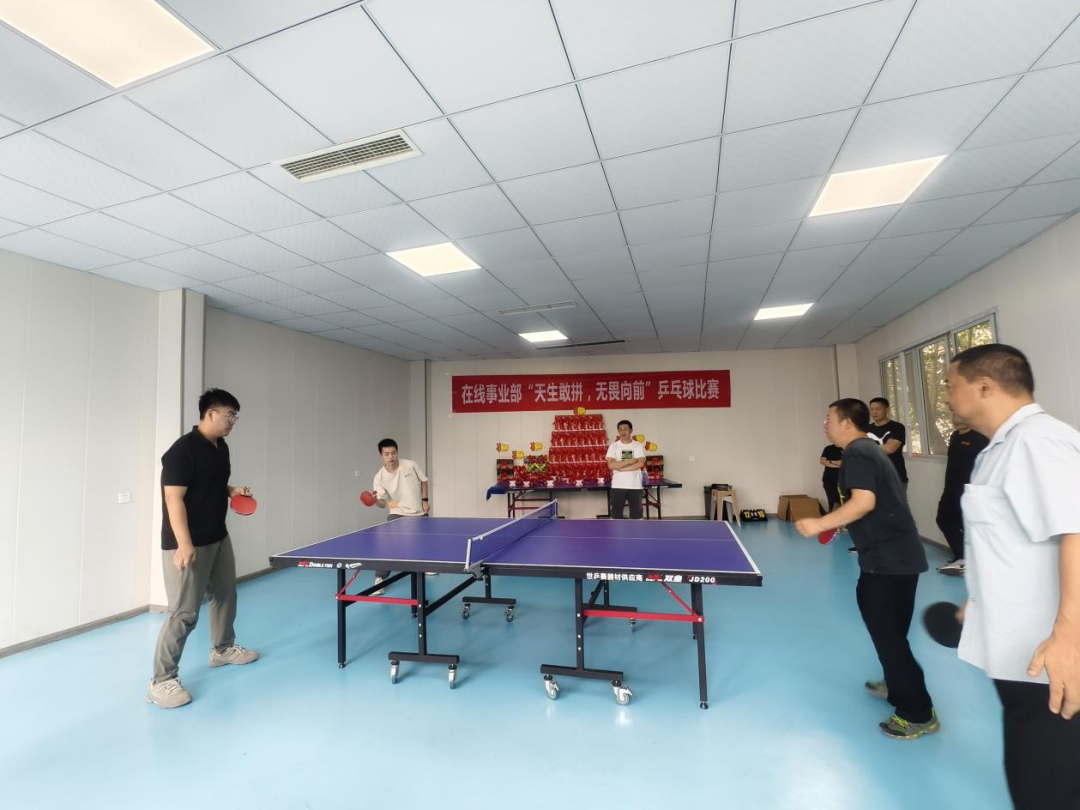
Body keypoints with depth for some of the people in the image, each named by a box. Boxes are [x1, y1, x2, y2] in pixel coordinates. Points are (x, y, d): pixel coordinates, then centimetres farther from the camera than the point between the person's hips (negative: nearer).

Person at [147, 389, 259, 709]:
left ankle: (223, 649, 40)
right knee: (184, 612, -4)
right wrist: (184, 544, -28)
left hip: (218, 538, 9)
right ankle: (162, 681, 11)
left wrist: (233, 491, 3)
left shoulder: (221, 447, 8)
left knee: (225, 594, 21)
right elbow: (174, 499, -23)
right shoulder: (182, 449, -19)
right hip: (188, 544, -9)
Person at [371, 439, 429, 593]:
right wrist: (376, 500, -39)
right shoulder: (379, 477, -17)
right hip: (398, 514, -2)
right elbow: (383, 504, -17)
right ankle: (380, 579, -13)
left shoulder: (410, 465, -15)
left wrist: (425, 500, -4)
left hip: (419, 513, 2)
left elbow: (423, 481, 2)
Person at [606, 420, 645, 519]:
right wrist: (630, 461, -13)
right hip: (618, 486, 0)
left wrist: (620, 467, -15)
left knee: (636, 514, 9)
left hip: (635, 486, 0)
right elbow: (611, 465, -12)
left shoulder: (638, 446, 1)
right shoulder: (614, 446, 0)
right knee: (616, 514, 6)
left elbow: (640, 464, -13)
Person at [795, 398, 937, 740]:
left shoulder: (856, 453, -15)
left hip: (887, 558, -11)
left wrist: (820, 524, -25)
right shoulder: (869, 449, 15)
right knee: (891, 630, 24)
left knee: (887, 632, 0)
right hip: (901, 554, 11)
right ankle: (897, 684, 40)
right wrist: (841, 523, 22)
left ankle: (918, 714, 10)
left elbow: (864, 502, -27)